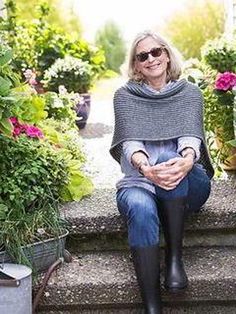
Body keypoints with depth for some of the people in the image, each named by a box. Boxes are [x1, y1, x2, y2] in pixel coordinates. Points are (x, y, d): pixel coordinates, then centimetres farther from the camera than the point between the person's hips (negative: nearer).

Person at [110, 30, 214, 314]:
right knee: (141, 210, -35)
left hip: (188, 184, 1)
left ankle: (175, 257, -27)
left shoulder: (190, 93, 9)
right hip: (139, 181, 0)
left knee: (168, 158, -34)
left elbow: (190, 134, -9)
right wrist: (145, 167, -33)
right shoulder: (125, 96, 7)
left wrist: (187, 159, -35)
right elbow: (130, 140, -8)